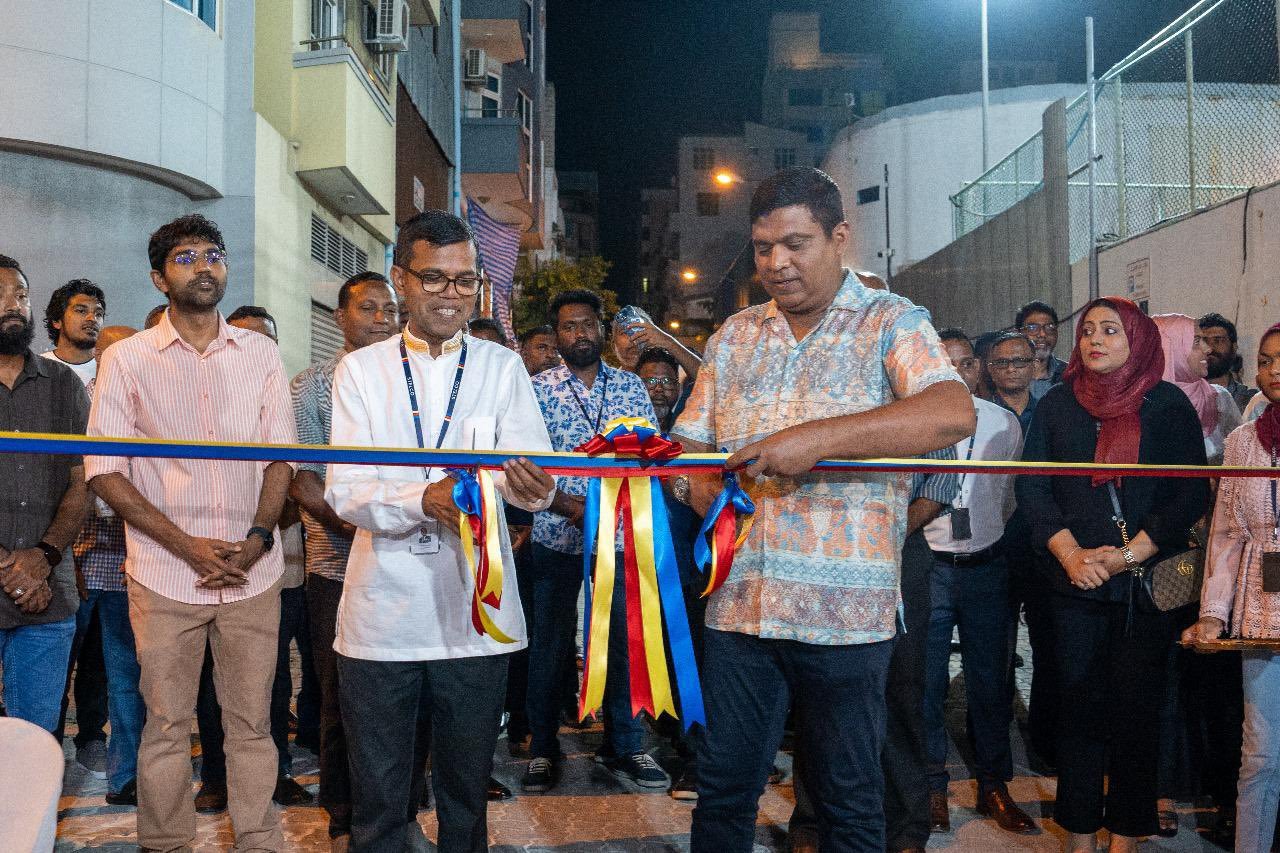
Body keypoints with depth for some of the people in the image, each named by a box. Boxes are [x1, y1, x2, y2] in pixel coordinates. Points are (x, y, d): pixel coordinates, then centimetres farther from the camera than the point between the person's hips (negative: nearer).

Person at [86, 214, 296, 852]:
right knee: (167, 724, 6)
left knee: (252, 721, 8)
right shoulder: (126, 360, 1)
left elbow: (280, 455, 7)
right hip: (165, 575, -1)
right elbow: (104, 470, -3)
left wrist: (257, 539, -9)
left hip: (253, 571, 2)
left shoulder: (260, 353, 8)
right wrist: (187, 545, -11)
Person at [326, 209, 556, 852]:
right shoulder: (360, 370, 4)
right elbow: (344, 490, -7)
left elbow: (530, 462, -10)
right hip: (381, 616, 0)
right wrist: (422, 500, -28)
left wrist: (531, 485, -35)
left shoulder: (502, 367, 5)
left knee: (467, 798, 15)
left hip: (477, 617, 1)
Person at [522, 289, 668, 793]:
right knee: (550, 643, 6)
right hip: (558, 536, -2)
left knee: (622, 641, 7)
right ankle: (543, 750, 18)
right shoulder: (538, 390, -1)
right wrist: (570, 506, -19)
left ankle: (624, 747, 20)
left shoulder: (630, 386, 7)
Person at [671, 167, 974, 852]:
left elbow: (953, 413, -18)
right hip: (737, 602, 4)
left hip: (843, 611, -4)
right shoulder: (735, 335, 14)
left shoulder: (890, 323, -1)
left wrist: (819, 438, -27)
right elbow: (689, 441, 16)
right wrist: (697, 483, -9)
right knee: (722, 790, 11)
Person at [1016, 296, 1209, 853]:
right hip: (1076, 581, 1)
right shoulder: (1057, 404, 9)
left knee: (1136, 707, 1)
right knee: (1080, 704, 3)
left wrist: (1131, 553, -11)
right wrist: (1071, 554, -9)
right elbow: (1032, 486, 4)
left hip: (1148, 581, -1)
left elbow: (1191, 493, -1)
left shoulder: (1168, 405, 4)